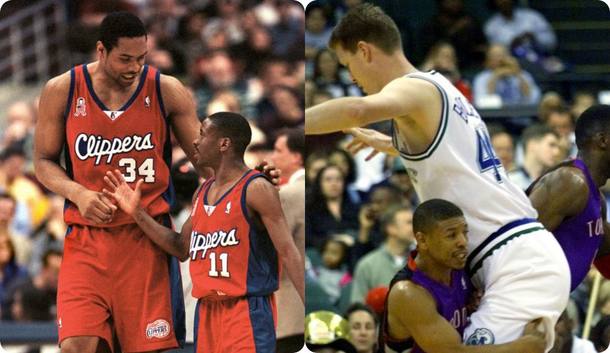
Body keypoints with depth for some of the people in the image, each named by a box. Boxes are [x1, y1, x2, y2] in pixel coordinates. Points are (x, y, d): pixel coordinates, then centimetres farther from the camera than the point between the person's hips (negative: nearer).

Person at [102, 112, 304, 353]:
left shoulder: (255, 190, -10)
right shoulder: (202, 193, 15)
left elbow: (288, 253, -14)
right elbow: (182, 249, 22)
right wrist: (138, 214, 15)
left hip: (248, 312, -8)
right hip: (207, 312, 8)